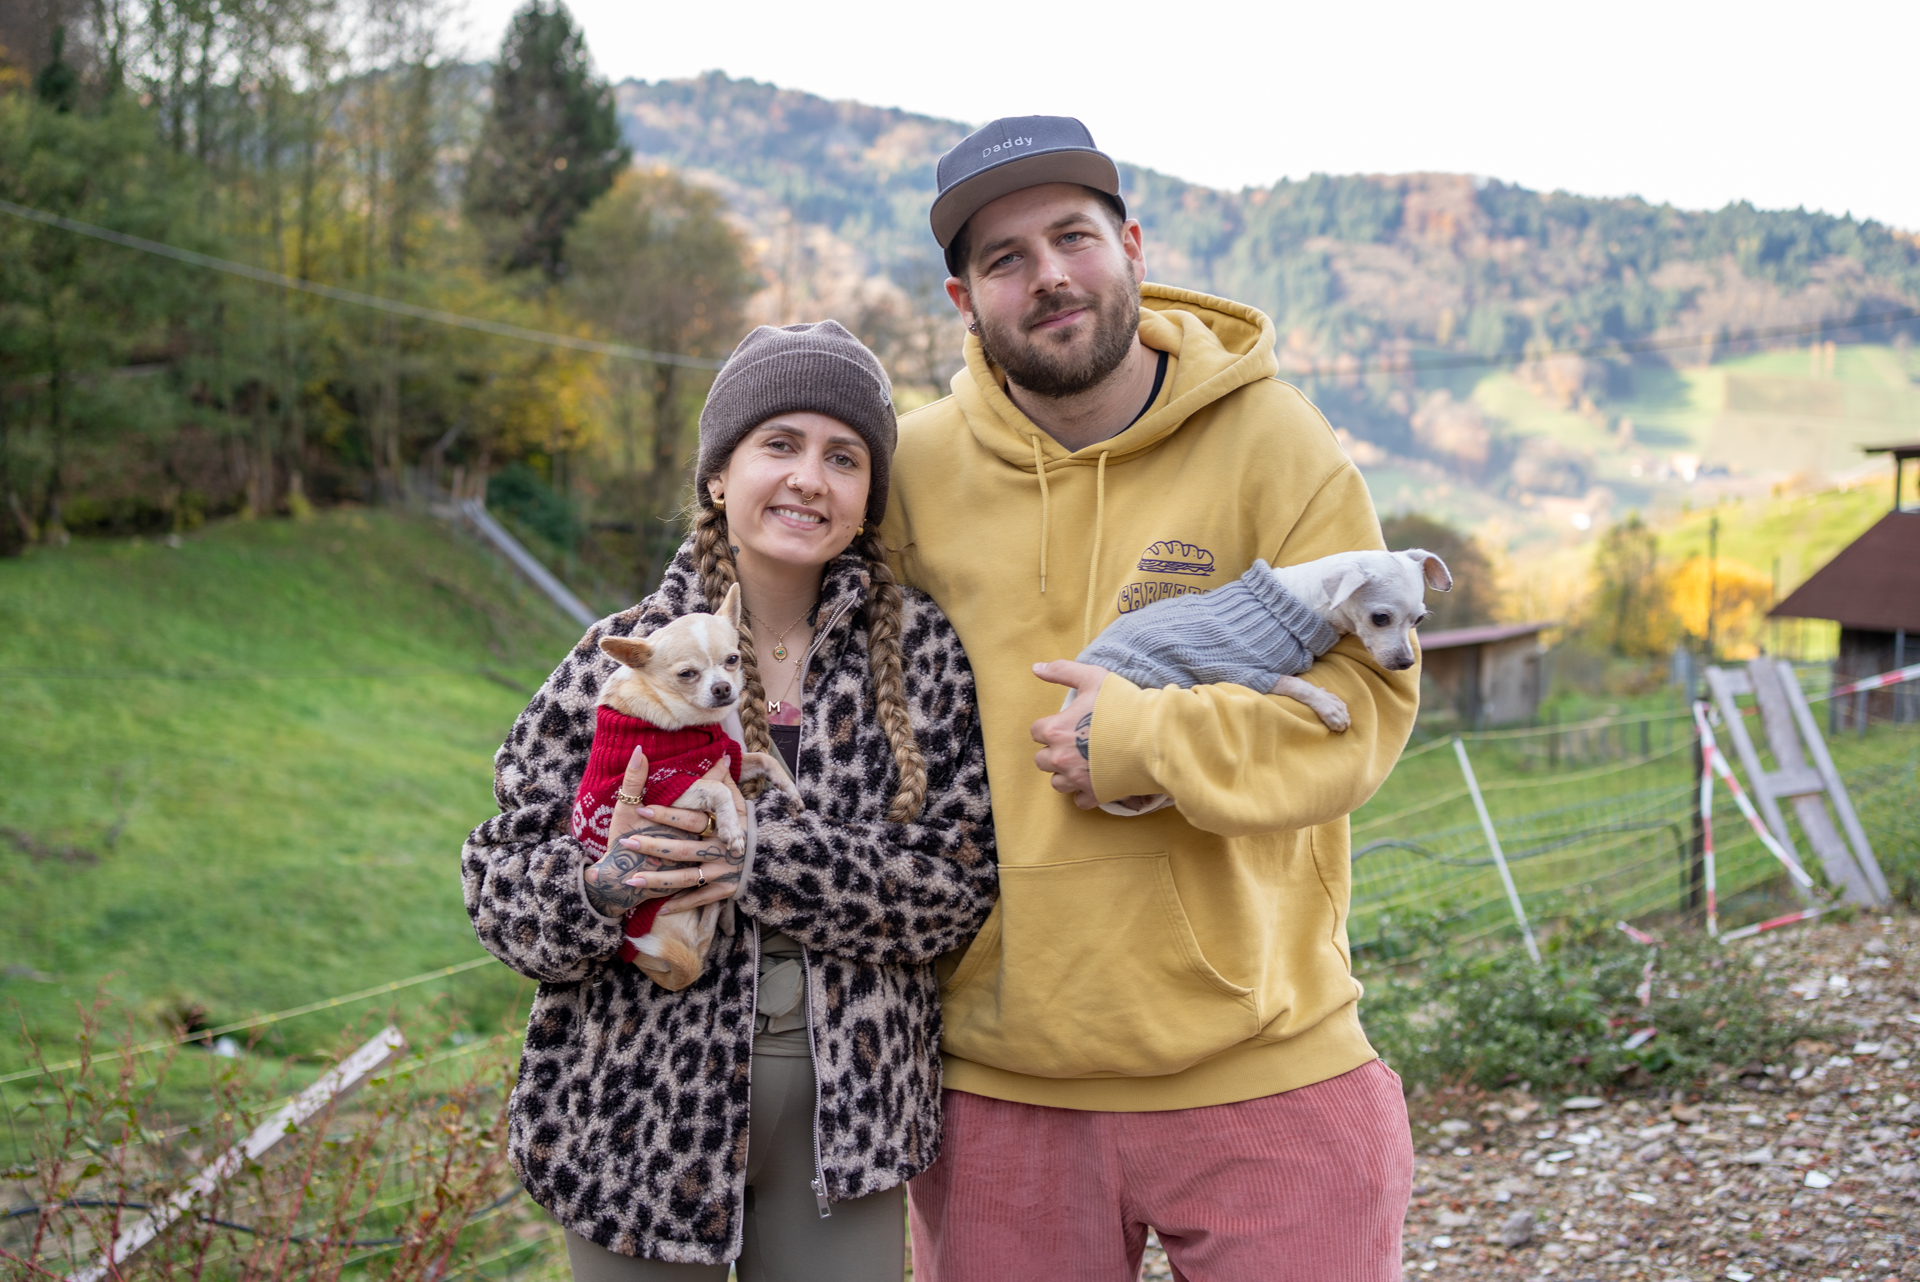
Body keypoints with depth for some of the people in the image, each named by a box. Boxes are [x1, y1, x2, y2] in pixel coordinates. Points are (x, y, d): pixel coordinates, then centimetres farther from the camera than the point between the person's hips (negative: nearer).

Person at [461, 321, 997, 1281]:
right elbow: (499, 884, -3)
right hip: (644, 1110, 0)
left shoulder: (921, 652, -2)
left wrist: (763, 857, -21)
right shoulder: (621, 658, -5)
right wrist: (601, 882, -24)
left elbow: (958, 881, -9)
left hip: (850, 1109, 1)